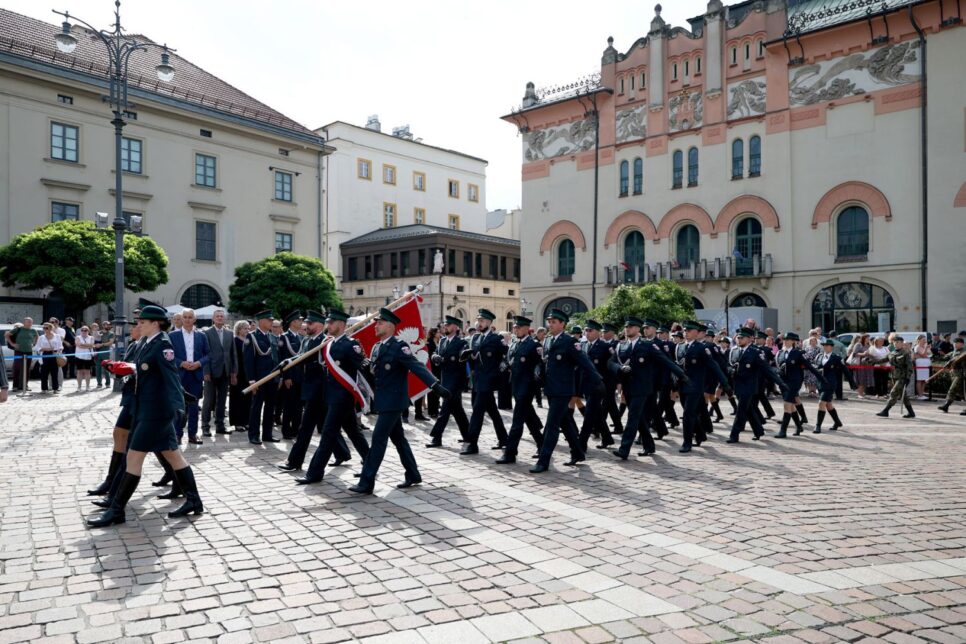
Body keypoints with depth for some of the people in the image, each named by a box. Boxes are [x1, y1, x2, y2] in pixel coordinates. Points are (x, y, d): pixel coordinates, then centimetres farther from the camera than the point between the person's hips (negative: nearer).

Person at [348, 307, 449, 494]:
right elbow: (374, 371, 17)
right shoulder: (377, 347, 11)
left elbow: (417, 367, -24)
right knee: (398, 438, 15)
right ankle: (413, 475, 27)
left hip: (393, 401, -8)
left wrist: (436, 385, -34)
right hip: (384, 400, 8)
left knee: (378, 439, -9)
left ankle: (366, 483, -4)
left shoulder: (398, 346, -14)